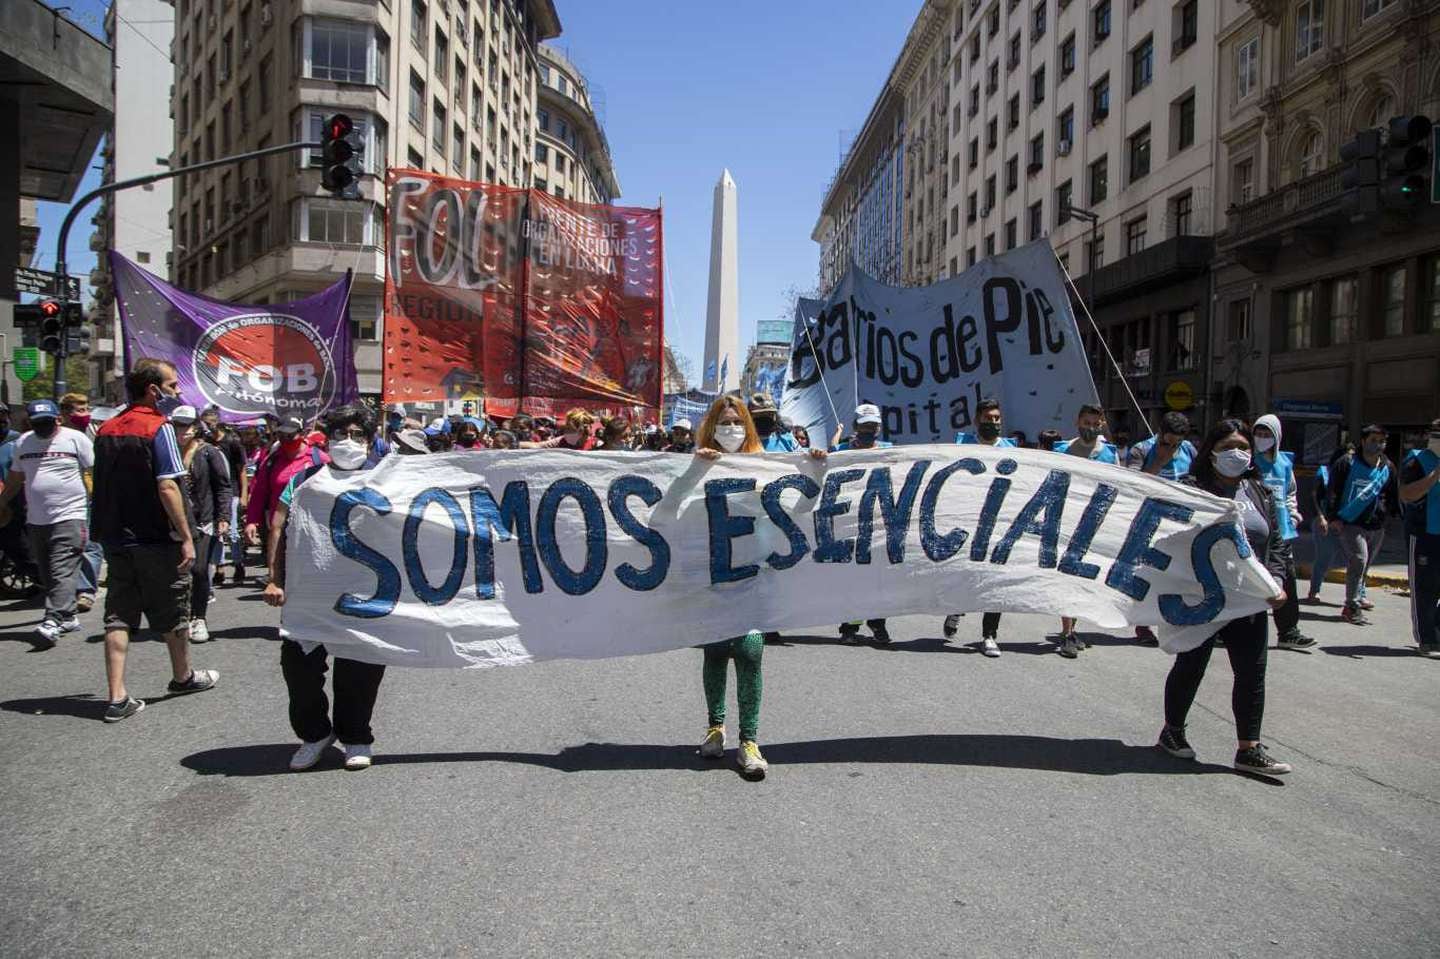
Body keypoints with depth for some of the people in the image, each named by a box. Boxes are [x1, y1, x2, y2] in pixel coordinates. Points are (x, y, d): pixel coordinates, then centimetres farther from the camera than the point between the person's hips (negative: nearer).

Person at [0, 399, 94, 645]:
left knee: (63, 572, -14)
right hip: (35, 520, 6)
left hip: (69, 517, -6)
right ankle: (68, 618, 19)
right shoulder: (22, 443, 14)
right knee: (47, 575, 9)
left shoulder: (76, 439, 0)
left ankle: (54, 620, -20)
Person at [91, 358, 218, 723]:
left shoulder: (107, 430, 9)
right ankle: (183, 677, 28)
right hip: (157, 541, -6)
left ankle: (118, 697, 2)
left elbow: (102, 484, 14)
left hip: (115, 539, 7)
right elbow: (167, 487, -20)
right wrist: (187, 536, -17)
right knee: (173, 612, 11)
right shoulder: (159, 428, -14)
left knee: (118, 616, 6)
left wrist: (108, 532, 21)